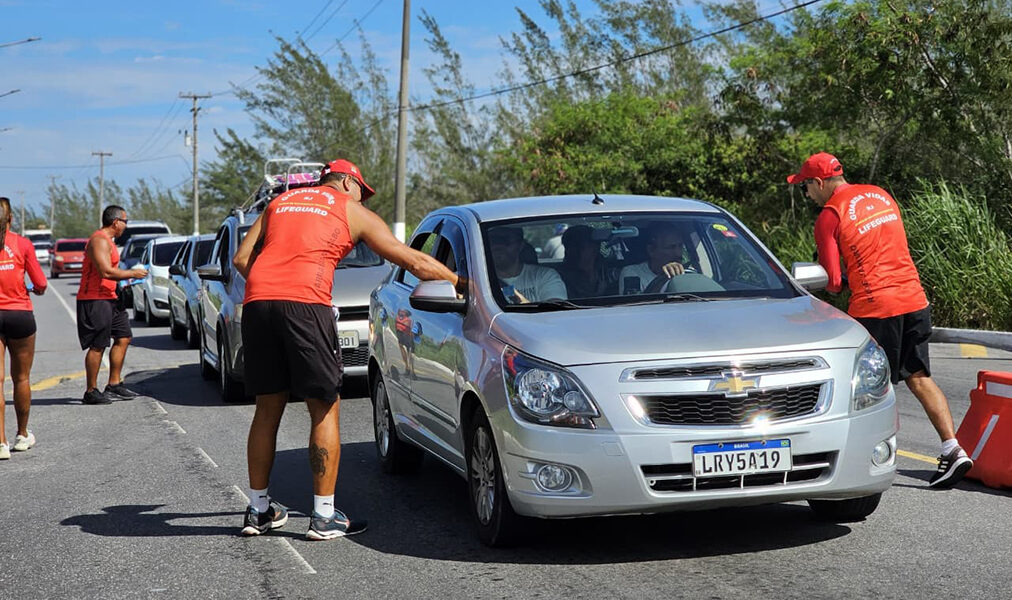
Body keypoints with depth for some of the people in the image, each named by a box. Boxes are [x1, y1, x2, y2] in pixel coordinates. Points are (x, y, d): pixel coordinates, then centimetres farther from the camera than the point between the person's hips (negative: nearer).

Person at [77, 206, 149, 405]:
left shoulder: (107, 240, 19)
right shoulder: (99, 240, -15)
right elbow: (106, 271, -25)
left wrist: (124, 281, 15)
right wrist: (132, 273, -14)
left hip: (108, 299, 11)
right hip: (94, 300, -11)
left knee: (123, 337, 11)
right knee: (98, 345, -8)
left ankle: (114, 384, 17)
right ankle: (91, 392, -3)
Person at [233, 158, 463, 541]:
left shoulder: (280, 202, 29)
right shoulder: (353, 212, 17)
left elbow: (241, 258, 19)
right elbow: (415, 263, 15)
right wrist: (463, 284, 24)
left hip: (257, 303, 5)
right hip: (305, 304, -5)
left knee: (268, 409, 15)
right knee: (325, 410, 4)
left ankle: (258, 510, 22)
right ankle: (324, 517, 4)